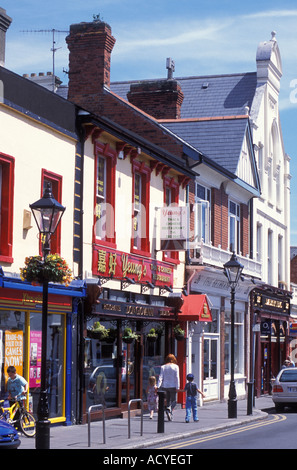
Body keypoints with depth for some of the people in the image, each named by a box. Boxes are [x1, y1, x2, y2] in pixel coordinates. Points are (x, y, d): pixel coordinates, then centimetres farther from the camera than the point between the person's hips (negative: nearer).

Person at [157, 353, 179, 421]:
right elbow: (177, 377, -8)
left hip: (165, 386, 3)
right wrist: (177, 387, -7)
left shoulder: (163, 367, 3)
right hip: (172, 386, -3)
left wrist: (158, 387, -3)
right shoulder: (175, 367, -4)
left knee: (168, 400, 14)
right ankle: (170, 410, -21)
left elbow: (160, 377, -1)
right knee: (173, 400, 3)